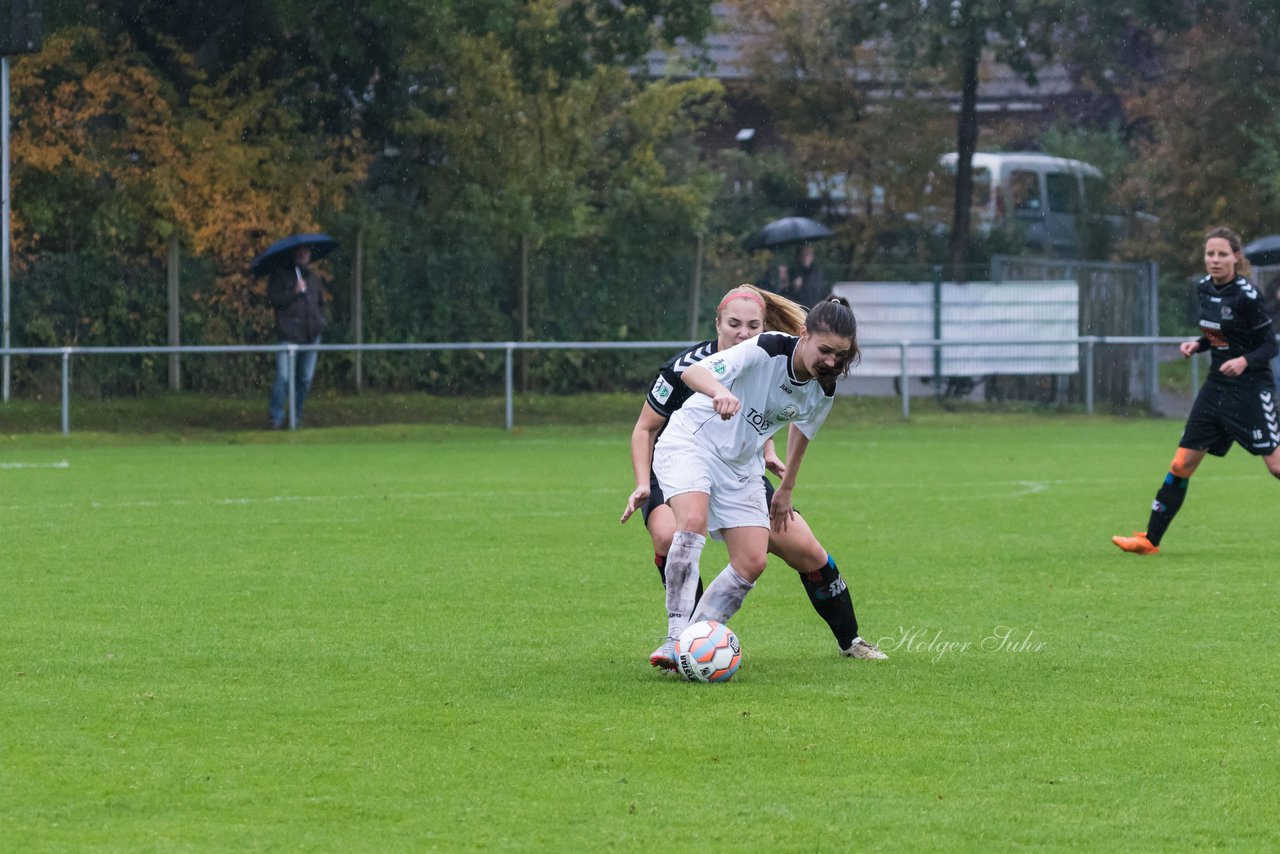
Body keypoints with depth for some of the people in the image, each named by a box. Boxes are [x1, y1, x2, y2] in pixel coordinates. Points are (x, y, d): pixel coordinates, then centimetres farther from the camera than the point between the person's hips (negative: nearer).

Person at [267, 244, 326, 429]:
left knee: (305, 378, 7)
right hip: (288, 335, -6)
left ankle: (296, 417, 18)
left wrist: (320, 321, 16)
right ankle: (276, 418, -6)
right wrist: (294, 292, -14)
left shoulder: (313, 277, 19)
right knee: (283, 377, -14)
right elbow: (273, 299, -9)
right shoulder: (280, 275, 2)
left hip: (311, 335, 6)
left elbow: (321, 302, 31)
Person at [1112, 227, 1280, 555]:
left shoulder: (1246, 296, -16)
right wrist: (1197, 344, 2)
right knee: (1182, 463, 3)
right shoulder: (1204, 289, 5)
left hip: (1250, 388, -7)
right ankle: (1150, 539, 6)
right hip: (1217, 387, 7)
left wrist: (1245, 361, -29)